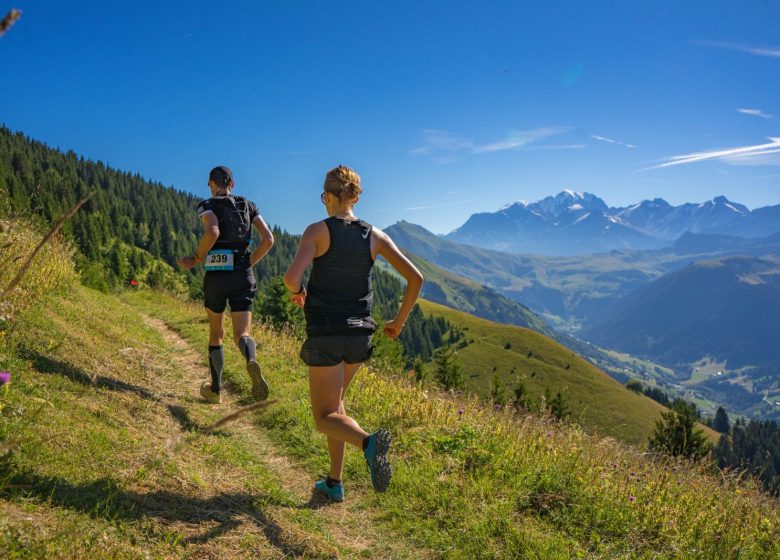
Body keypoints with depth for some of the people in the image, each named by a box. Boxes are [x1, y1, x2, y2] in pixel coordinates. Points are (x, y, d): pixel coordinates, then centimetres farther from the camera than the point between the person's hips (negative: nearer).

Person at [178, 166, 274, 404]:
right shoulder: (248, 205, 13)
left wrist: (195, 259, -6)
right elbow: (268, 239, 2)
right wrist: (248, 263, 12)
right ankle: (252, 361, -36)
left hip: (216, 276, -2)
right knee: (242, 334, 0)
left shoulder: (208, 205, 1)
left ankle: (216, 389, 23)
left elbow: (212, 233, -20)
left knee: (216, 333, 17)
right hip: (243, 277, 2)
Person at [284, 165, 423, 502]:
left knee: (326, 418, 5)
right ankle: (334, 482, 25)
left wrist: (297, 292, 2)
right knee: (334, 402, 24)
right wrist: (400, 320, 11)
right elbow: (415, 278, -1)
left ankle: (368, 442, -27)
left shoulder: (317, 231, -9)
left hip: (324, 335, -4)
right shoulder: (375, 236, 2)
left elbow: (291, 277, -22)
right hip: (359, 335, 5)